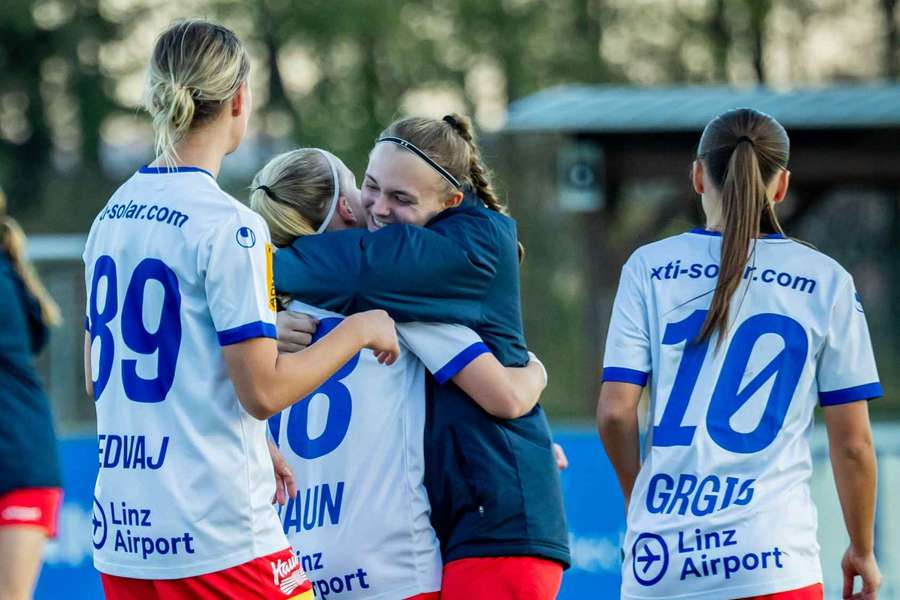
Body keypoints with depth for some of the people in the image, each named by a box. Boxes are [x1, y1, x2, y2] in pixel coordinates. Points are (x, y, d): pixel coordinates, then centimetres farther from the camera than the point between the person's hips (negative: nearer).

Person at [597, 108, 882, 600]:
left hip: (659, 559, 2)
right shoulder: (826, 281, 4)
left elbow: (614, 412, 0)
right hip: (771, 560, -2)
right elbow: (853, 443, 4)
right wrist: (861, 551, 17)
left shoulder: (649, 267, 5)